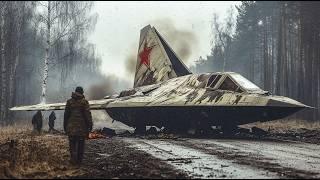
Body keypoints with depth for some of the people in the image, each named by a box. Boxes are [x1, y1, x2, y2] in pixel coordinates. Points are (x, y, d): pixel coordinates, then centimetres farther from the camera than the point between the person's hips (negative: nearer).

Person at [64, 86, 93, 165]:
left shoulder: (69, 102, 2)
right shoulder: (84, 102, -5)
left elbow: (66, 114, 5)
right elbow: (88, 114, -9)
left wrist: (65, 126, 13)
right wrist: (90, 125, -4)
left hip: (71, 126, 1)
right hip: (81, 126, -1)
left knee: (72, 143, 5)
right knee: (80, 144, 9)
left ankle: (73, 158, -11)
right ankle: (79, 160, 13)